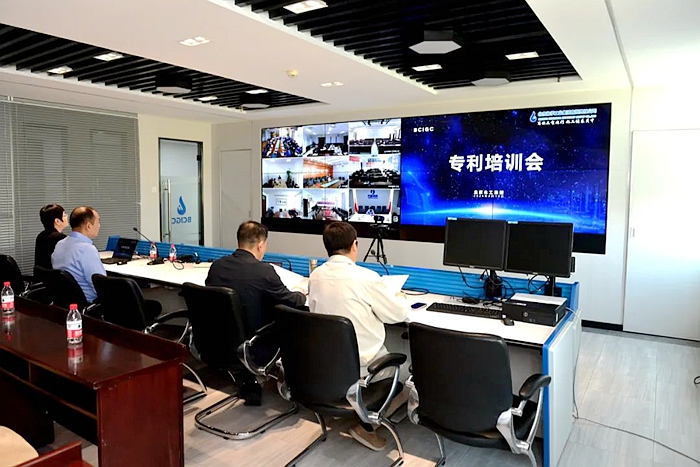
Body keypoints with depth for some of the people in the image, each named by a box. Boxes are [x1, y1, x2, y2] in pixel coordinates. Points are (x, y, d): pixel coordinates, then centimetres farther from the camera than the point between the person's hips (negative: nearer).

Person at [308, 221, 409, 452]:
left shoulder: (315, 276, -4)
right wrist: (401, 298, 15)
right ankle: (366, 424, 15)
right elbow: (399, 314, -8)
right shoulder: (366, 277, -19)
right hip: (360, 364, -6)